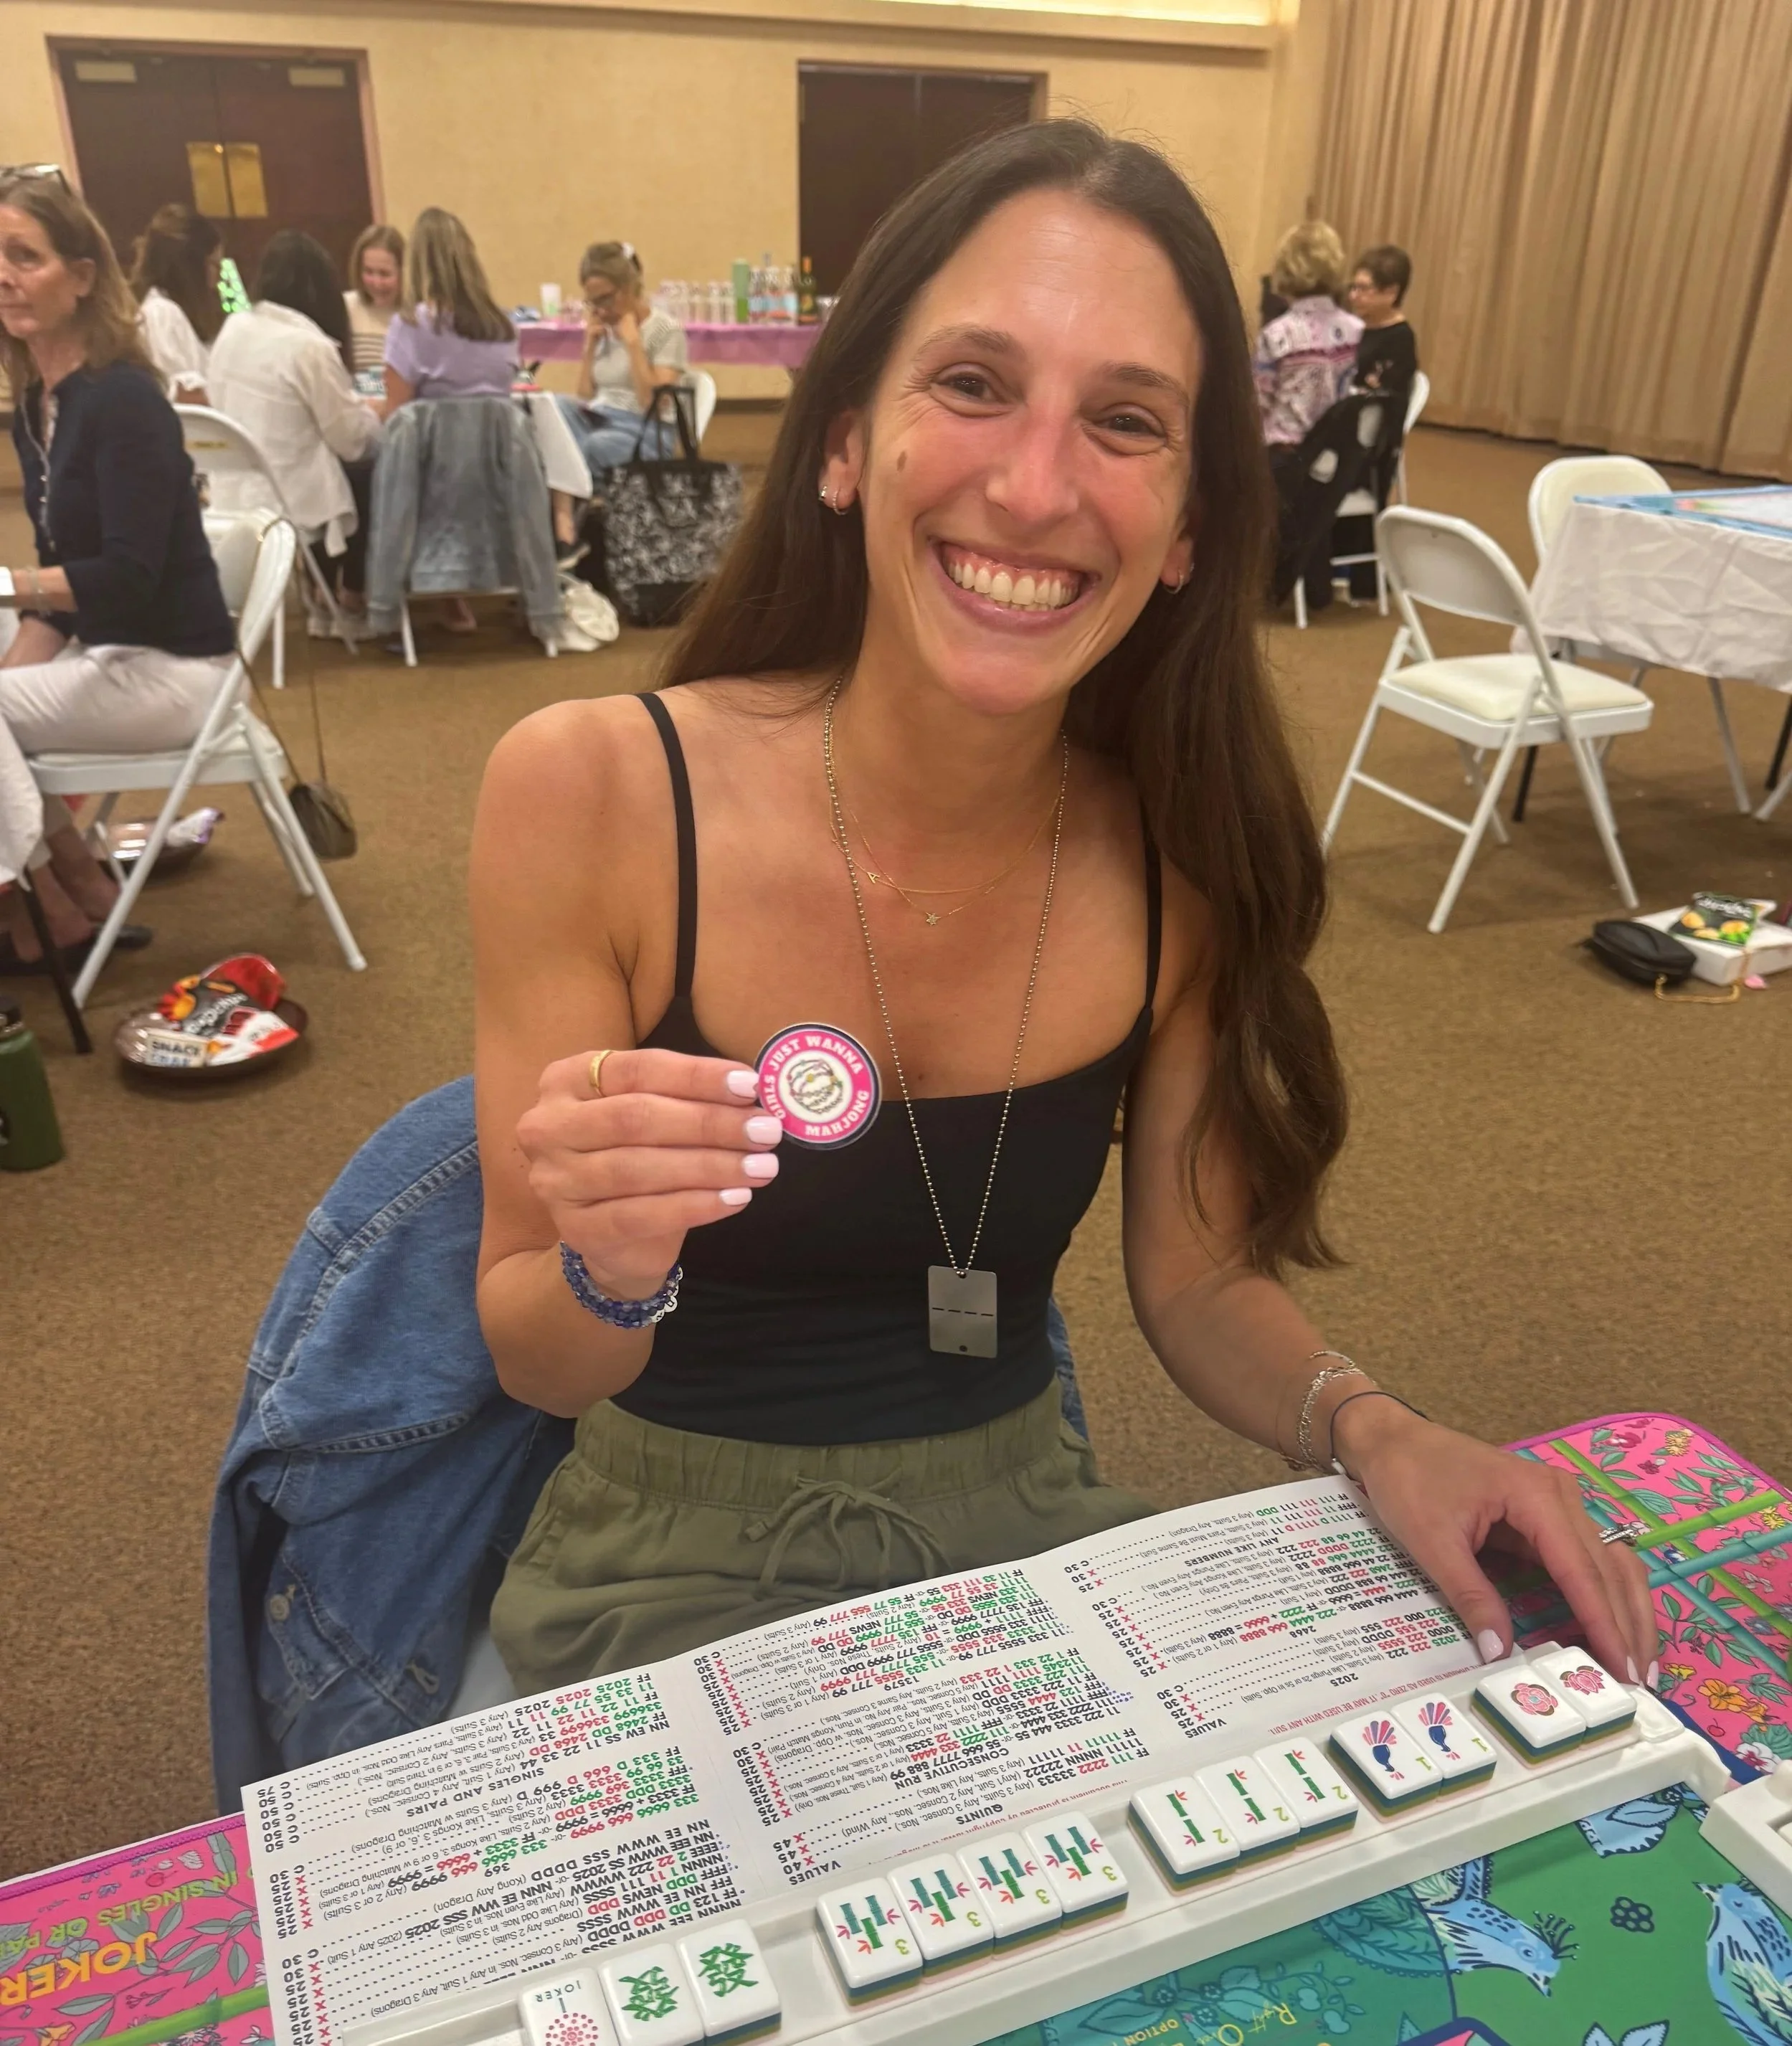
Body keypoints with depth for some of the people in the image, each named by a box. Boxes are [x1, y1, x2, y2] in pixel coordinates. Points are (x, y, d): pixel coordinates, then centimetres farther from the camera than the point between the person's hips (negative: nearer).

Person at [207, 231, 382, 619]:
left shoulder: (232, 329, 4)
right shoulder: (310, 346, -18)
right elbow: (353, 441, -11)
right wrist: (369, 411, 11)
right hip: (292, 503, -7)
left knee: (355, 472, 26)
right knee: (371, 473, 17)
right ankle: (351, 598, 28)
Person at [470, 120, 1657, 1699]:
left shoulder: (1183, 849, -10)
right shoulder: (590, 791, -19)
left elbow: (1200, 1278, 2)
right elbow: (534, 1361, -12)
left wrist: (1370, 1429, -16)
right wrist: (609, 1270, -34)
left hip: (1025, 1519, 3)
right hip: (681, 1563, -2)